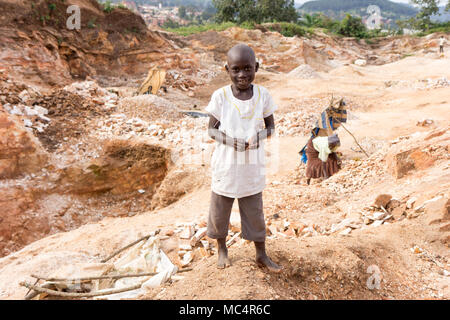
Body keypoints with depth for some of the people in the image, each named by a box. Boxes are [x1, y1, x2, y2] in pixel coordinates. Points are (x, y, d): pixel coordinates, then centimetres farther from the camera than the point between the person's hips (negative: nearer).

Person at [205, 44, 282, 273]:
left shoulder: (262, 95, -4)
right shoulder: (220, 96, -9)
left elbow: (271, 127, 4)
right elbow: (211, 129, -4)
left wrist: (257, 137, -18)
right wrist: (229, 139, -23)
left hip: (252, 166, 1)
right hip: (225, 165, -1)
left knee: (255, 211, 12)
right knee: (220, 209, 13)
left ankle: (261, 255, 31)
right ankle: (222, 249, 37)